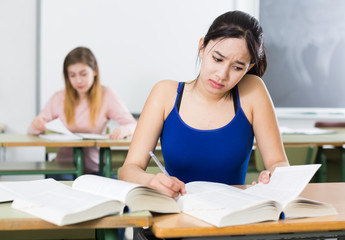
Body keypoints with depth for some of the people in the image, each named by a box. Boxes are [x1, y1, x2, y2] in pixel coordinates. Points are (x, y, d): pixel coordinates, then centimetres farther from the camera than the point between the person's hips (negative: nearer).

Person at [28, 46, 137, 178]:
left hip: (94, 167, 0)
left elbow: (133, 125, -4)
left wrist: (124, 130, -30)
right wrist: (36, 126, -17)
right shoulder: (59, 98, 9)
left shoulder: (106, 95, 3)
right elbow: (31, 131, 9)